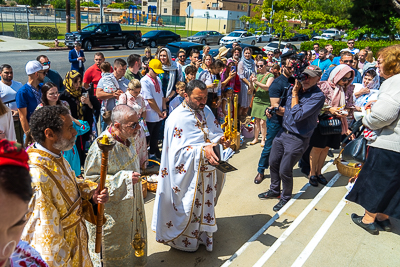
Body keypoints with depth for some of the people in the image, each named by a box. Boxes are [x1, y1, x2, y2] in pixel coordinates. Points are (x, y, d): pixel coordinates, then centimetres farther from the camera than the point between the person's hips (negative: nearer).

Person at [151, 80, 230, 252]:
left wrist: (220, 139, -13)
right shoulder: (177, 118, -18)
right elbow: (178, 150, -22)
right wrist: (202, 150, -34)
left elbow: (215, 132, 11)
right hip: (189, 174, -6)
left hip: (208, 169, 7)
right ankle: (184, 239, 34)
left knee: (206, 202, 21)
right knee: (189, 207, 9)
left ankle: (203, 234, 44)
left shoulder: (206, 110, 3)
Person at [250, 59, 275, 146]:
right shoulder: (257, 75, 14)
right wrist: (251, 82, -8)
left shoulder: (270, 75, -4)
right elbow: (253, 88, 12)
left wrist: (257, 82, -24)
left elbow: (267, 87, -17)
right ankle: (256, 138, 20)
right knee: (256, 121, 9)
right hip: (256, 100, 5)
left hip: (265, 102, -5)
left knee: (262, 122, -5)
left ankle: (263, 139, 11)